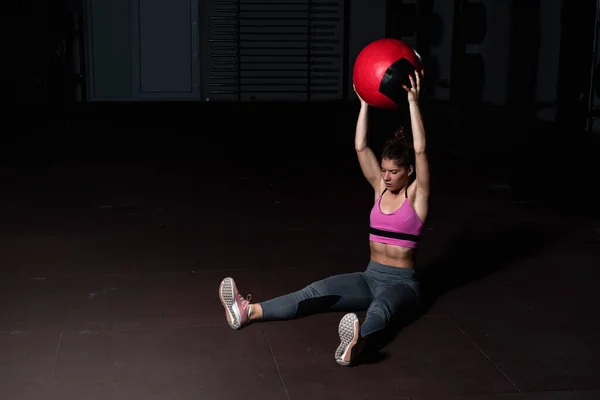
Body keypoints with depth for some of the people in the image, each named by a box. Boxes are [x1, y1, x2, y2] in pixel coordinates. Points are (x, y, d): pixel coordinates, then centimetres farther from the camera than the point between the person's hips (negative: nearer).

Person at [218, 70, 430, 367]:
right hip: (370, 276, 6)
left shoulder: (416, 195, -5)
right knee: (320, 291, -20)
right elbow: (360, 147, -1)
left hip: (401, 282, -6)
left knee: (381, 305, -42)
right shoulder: (380, 187, 10)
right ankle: (249, 311, -38)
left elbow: (420, 151, -18)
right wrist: (365, 102, -7)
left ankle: (356, 343, -76)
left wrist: (413, 102, -22)